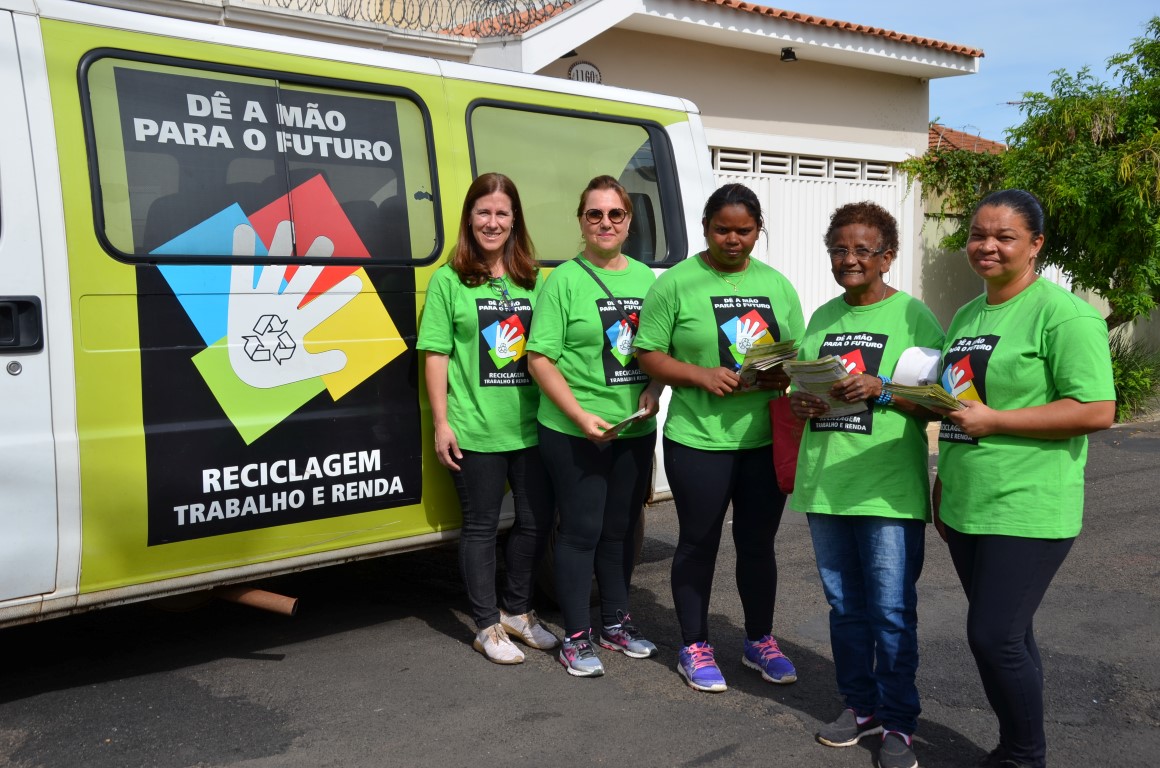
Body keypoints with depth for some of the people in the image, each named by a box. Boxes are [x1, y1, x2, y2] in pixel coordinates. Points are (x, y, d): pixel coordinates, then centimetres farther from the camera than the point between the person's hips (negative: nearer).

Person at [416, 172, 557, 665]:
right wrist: (441, 424, -9)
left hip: (530, 426, 5)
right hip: (475, 431, -4)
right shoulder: (449, 281, -3)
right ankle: (487, 627, 22)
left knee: (538, 519, 12)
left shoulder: (533, 279, 9)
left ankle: (517, 612, 33)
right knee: (481, 526, 8)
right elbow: (436, 356, -4)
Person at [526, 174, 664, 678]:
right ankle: (575, 637, 15)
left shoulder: (645, 278, 8)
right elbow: (540, 358, -11)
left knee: (621, 529, 15)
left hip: (635, 428, 5)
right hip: (574, 432, -5)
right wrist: (580, 416, -19)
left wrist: (654, 390, -4)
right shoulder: (565, 279, -7)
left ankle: (615, 623, 32)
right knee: (581, 530, 2)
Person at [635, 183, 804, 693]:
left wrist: (785, 375, -9)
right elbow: (649, 356, -6)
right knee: (698, 544, 9)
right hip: (698, 440, -4)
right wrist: (701, 375, -20)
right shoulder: (676, 283, -5)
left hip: (766, 439, 4)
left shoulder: (777, 285, 9)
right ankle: (694, 648, 25)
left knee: (759, 544, 16)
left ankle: (760, 642, 33)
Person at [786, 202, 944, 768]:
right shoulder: (822, 317, 12)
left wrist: (880, 389, -22)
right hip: (825, 484, 5)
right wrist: (799, 403, -5)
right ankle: (859, 705, 30)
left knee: (892, 612, 2)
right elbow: (800, 388, 17)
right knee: (845, 606, 15)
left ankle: (897, 722, 16)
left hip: (888, 490, -5)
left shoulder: (913, 316, -4)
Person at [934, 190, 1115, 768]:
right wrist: (944, 481, 20)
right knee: (1006, 634, 16)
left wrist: (994, 420, -20)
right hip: (965, 507, 7)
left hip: (1026, 510, -7)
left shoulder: (1062, 313, -11)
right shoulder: (967, 316, 14)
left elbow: (1097, 411, -18)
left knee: (994, 636, -6)